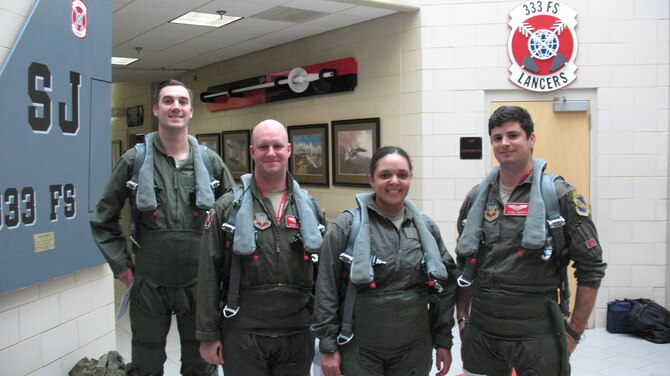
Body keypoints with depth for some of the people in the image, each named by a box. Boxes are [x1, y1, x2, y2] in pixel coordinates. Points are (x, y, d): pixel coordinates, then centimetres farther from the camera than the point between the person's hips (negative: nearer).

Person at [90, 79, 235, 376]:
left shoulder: (210, 161, 0)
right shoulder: (134, 160, -3)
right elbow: (103, 219, 5)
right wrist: (121, 265, 0)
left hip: (199, 282, 1)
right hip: (149, 284, -1)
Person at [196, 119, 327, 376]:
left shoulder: (310, 208, 5)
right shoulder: (227, 208, -3)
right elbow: (209, 277, -3)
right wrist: (208, 335, -4)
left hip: (298, 335, 3)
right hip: (242, 335, -2)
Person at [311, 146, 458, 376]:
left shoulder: (426, 228, 4)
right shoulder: (346, 227, -8)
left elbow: (445, 285, 9)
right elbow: (326, 290, -8)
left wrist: (443, 340, 8)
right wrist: (328, 346, -9)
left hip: (415, 349, 4)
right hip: (359, 349, -3)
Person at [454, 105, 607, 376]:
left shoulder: (561, 196, -7)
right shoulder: (477, 197, 5)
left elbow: (591, 268, -4)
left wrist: (574, 332, -5)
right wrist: (462, 317, 11)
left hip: (537, 334, -3)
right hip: (480, 332, 4)